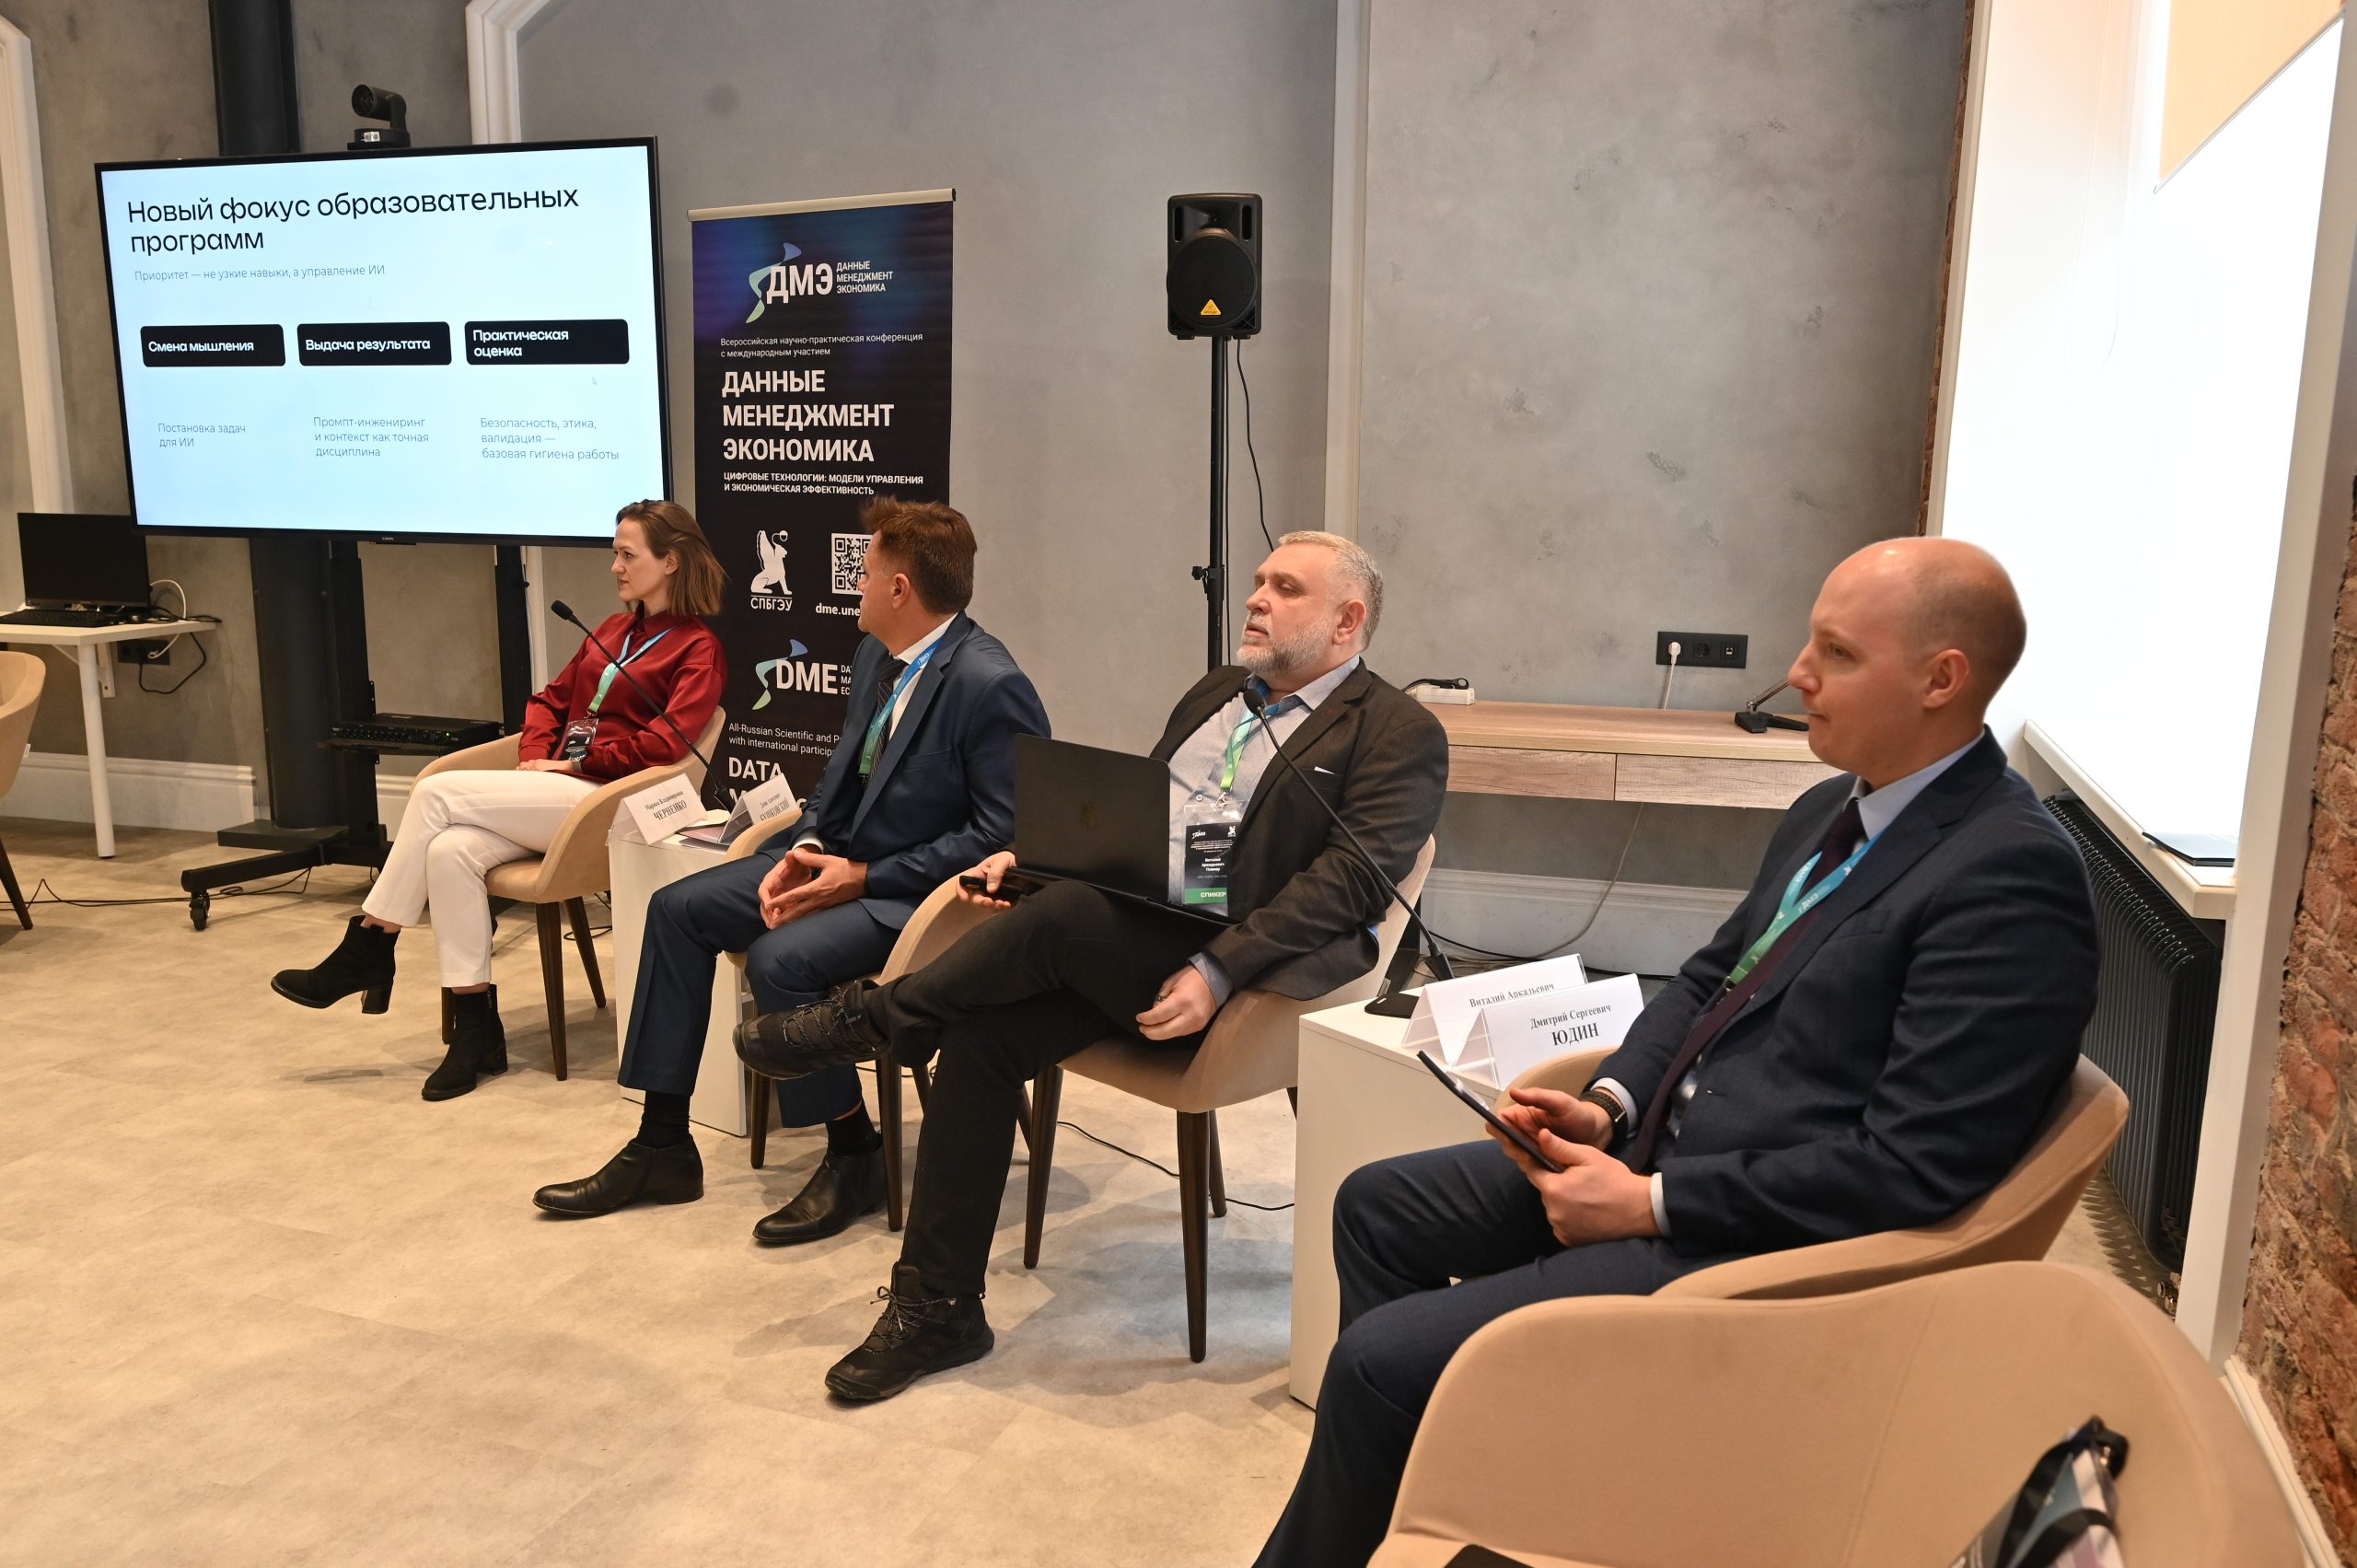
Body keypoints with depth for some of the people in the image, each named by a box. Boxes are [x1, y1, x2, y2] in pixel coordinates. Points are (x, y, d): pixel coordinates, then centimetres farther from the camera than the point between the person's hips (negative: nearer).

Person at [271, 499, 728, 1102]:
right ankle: (475, 1030, -17)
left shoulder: (697, 648, -2)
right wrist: (535, 757, 6)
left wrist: (575, 762, -8)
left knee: (436, 792, -18)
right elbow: (551, 700, 25)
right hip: (556, 793, 7)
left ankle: (366, 952, -4)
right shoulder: (613, 630, 22)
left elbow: (663, 744, -13)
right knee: (450, 850, -22)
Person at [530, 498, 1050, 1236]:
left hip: (919, 891, -9)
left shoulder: (991, 685, -21)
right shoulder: (875, 656, 7)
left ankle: (855, 1158, -5)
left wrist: (864, 878, -20)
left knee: (780, 957, -29)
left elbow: (1003, 834, -22)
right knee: (678, 907, 1)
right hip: (842, 857, 9)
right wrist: (803, 851, -4)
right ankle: (662, 1147, 9)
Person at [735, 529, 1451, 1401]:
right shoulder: (1217, 692, 23)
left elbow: (1349, 879, -13)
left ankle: (875, 1017, -4)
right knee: (980, 1036, -17)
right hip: (1119, 933, 7)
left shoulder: (1400, 734, -1)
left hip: (1232, 971, -6)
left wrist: (1218, 972, -25)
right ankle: (936, 1310, -3)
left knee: (1067, 913, -31)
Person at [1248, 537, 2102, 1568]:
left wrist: (1651, 1204, -19)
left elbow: (1913, 1168, -24)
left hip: (1755, 1241, -9)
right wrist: (1609, 1106, 0)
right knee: (1375, 1208, 14)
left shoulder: (2012, 876, -21)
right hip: (1661, 1149, 10)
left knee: (1381, 1358, -13)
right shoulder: (1832, 811, 8)